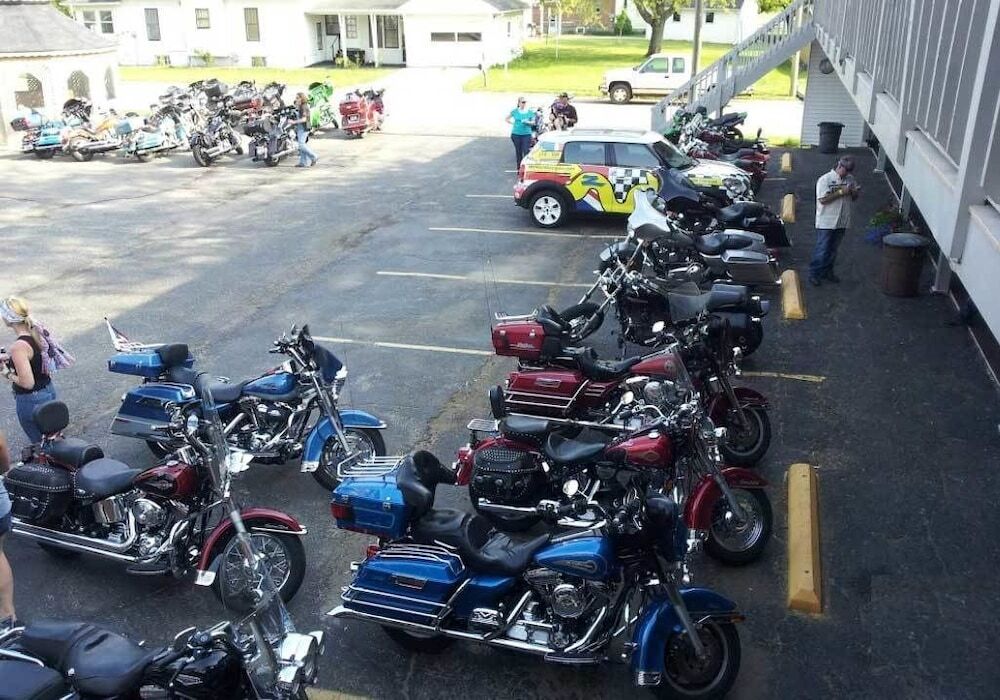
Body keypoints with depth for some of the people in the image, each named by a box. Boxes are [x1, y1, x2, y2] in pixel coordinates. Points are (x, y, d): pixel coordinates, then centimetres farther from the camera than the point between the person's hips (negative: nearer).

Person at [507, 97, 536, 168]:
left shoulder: (530, 112, 1)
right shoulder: (515, 111, 2)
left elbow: (533, 122, 8)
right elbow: (507, 119, 14)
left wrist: (528, 122, -12)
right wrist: (513, 123, 2)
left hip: (526, 134, -1)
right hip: (516, 134, 1)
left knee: (526, 151, -10)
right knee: (518, 151, 8)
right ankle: (519, 168, 18)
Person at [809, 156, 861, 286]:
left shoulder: (850, 179, 7)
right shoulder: (825, 180, -13)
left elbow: (853, 199, 15)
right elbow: (822, 200, -20)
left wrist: (855, 192, -8)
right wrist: (841, 192, -22)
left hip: (842, 222, 6)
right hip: (826, 223, -6)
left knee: (833, 250, 15)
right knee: (821, 250, -2)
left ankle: (827, 272, 27)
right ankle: (814, 274, 7)